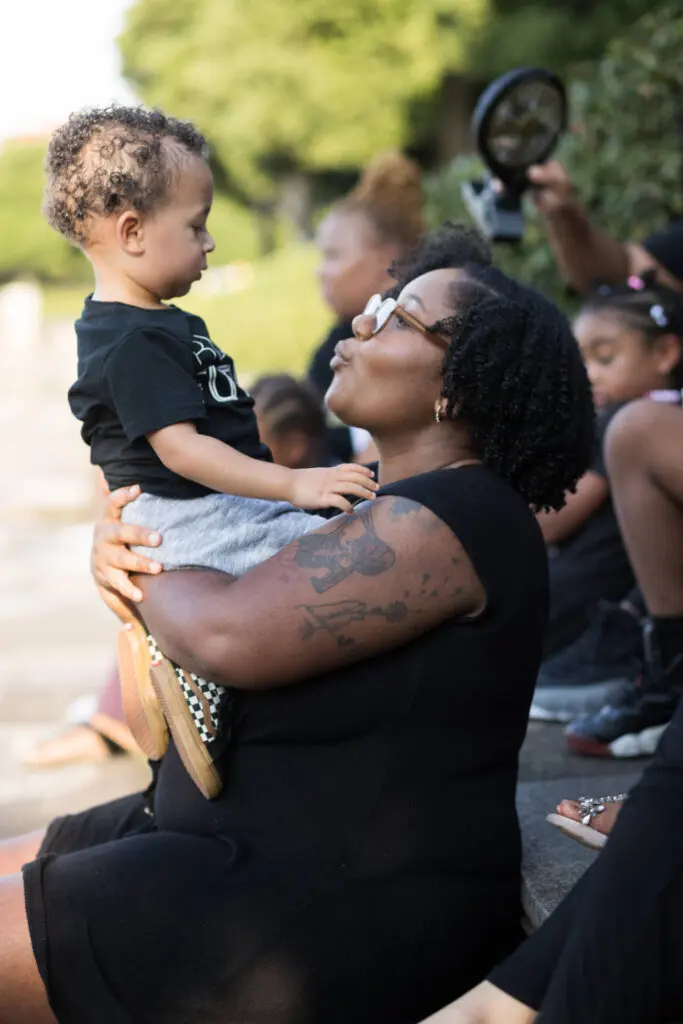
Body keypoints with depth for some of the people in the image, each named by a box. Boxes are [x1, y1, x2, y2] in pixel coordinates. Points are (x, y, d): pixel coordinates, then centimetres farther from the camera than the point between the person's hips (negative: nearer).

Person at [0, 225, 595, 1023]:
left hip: (342, 912, -10)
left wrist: (142, 568, -5)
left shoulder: (453, 519, -19)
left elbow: (231, 635, -27)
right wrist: (125, 549, -3)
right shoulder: (392, 511, 14)